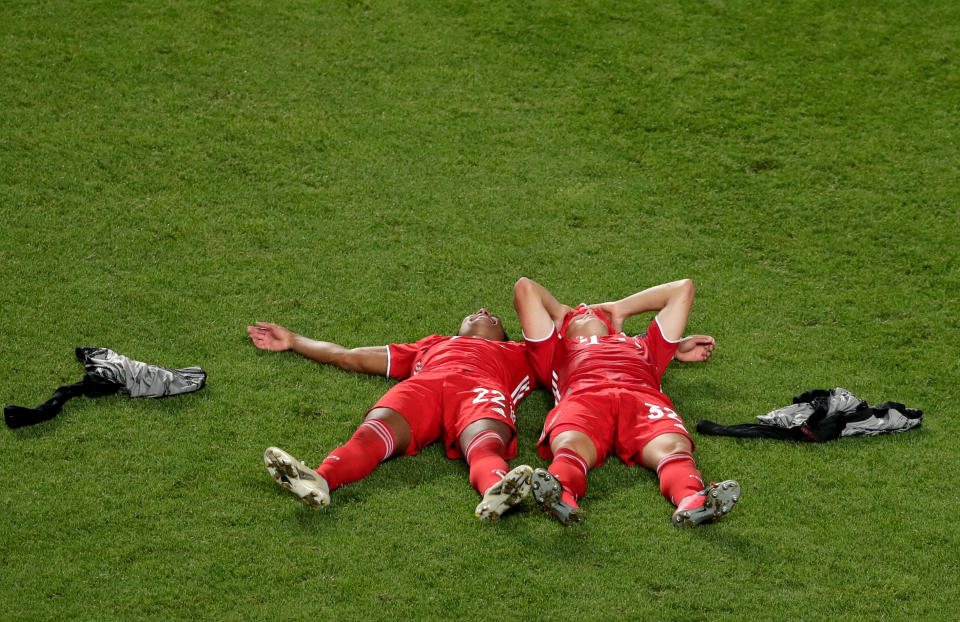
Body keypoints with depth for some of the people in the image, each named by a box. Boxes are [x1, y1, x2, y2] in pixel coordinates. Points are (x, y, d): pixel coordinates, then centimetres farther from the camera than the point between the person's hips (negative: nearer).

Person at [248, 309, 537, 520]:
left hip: (481, 389, -2)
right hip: (421, 385, 2)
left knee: (485, 446, -39)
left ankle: (497, 490, -73)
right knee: (373, 433, -33)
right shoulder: (432, 345, 47)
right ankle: (318, 481, -61)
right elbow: (350, 357, 49)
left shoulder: (519, 354, 46)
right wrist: (292, 340, 53)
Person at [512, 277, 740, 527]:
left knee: (674, 447, -35)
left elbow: (683, 288, 57)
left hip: (644, 398, 1)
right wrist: (559, 312, 57)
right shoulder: (557, 351, 43)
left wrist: (620, 309, 60)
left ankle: (691, 500, -66)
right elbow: (525, 287, 42)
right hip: (581, 397, -1)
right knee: (571, 446, -39)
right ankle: (560, 494, -70)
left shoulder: (642, 346, 48)